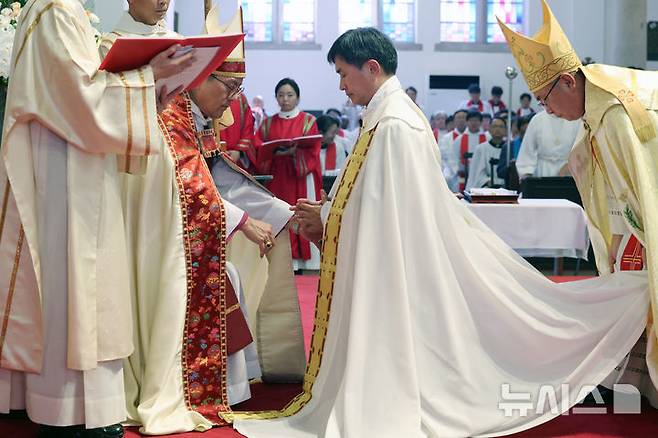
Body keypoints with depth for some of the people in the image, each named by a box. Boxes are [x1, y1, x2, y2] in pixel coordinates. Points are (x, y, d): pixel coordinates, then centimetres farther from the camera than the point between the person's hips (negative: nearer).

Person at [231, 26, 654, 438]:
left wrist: (324, 217, -8)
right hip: (390, 256, 9)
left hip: (397, 261, -9)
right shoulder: (393, 114, 11)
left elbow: (382, 206, -20)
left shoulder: (393, 125, -20)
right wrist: (326, 212, 8)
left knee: (392, 339, 0)